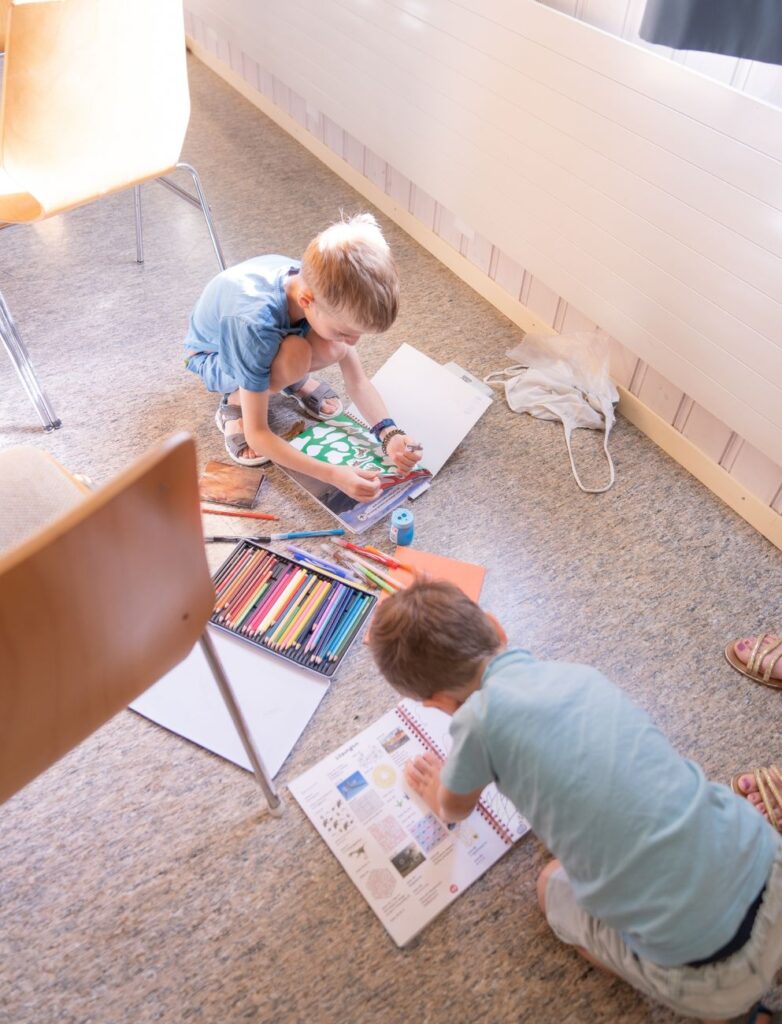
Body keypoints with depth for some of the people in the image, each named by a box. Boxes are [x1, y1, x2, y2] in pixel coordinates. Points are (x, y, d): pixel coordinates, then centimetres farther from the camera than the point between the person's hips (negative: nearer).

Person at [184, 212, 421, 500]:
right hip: (212, 355, -4)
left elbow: (358, 381, -18)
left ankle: (293, 381, 6)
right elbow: (257, 435, -38)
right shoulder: (254, 323, -43)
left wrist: (389, 433, -35)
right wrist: (333, 475, -46)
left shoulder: (322, 288, -27)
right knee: (294, 355, -37)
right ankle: (233, 403, -8)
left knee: (334, 349, -27)